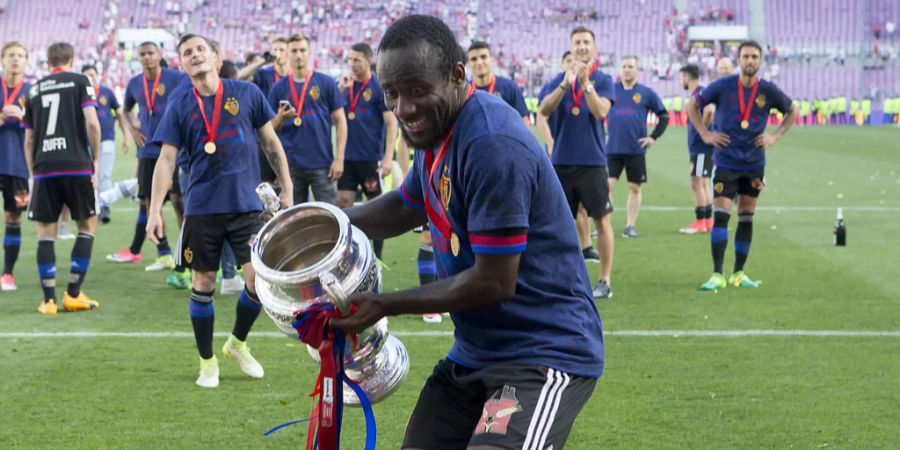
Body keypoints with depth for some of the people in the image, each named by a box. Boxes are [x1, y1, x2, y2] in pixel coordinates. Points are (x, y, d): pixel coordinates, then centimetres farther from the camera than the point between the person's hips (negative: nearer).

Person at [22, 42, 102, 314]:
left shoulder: (34, 90, 14)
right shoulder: (79, 82, 4)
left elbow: (28, 140, 14)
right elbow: (92, 123, -8)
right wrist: (96, 158, 2)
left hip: (43, 169, 3)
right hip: (76, 166, -3)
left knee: (45, 231, 7)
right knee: (87, 225, 11)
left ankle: (49, 299, 3)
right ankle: (73, 294, 6)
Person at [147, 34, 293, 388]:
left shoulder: (246, 93, 2)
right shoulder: (179, 105, 2)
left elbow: (271, 143, 9)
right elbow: (166, 159, -2)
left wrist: (286, 189, 8)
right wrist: (155, 210, -11)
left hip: (246, 204, 0)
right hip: (201, 209, 0)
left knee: (259, 280, -8)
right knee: (203, 285, 4)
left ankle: (238, 343, 19)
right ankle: (207, 362, 20)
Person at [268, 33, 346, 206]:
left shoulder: (326, 83, 2)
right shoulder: (279, 87, 7)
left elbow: (340, 121, 2)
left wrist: (339, 158, -6)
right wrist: (280, 118, -13)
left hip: (322, 164, -2)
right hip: (290, 165, 2)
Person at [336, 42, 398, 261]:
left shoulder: (379, 87, -7)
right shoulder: (347, 86, 8)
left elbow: (391, 123, -9)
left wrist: (388, 158, -17)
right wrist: (340, 91, -6)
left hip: (371, 159, -5)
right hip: (348, 157, 5)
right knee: (344, 202, 0)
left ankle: (376, 257, 13)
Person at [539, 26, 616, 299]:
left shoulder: (603, 80, 0)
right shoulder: (558, 80, 7)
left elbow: (601, 111, -15)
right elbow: (544, 110, -10)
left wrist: (586, 82, -25)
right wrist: (565, 84, -23)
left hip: (592, 161, -3)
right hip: (561, 161, 3)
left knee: (602, 220, -2)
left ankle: (605, 281, 4)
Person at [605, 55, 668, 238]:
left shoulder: (646, 93, 4)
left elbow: (664, 115, 9)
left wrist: (653, 137, 1)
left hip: (636, 150, 0)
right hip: (612, 148, 0)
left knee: (635, 188, 4)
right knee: (607, 186, -7)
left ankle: (630, 226, 13)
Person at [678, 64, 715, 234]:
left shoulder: (700, 93, -14)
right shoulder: (694, 94, 16)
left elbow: (709, 111, -31)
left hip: (702, 147, -10)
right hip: (697, 147, 10)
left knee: (697, 183, -8)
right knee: (703, 183, 12)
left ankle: (700, 222, -6)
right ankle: (708, 221, 16)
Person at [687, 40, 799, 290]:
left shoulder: (769, 91, -3)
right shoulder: (723, 86, -8)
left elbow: (792, 112, 15)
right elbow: (693, 106, 5)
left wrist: (776, 136, 3)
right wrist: (705, 134, -2)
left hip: (754, 164, 3)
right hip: (725, 163, -3)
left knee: (746, 218, 8)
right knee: (720, 215, -10)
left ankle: (738, 273, 17)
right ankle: (717, 275, -7)